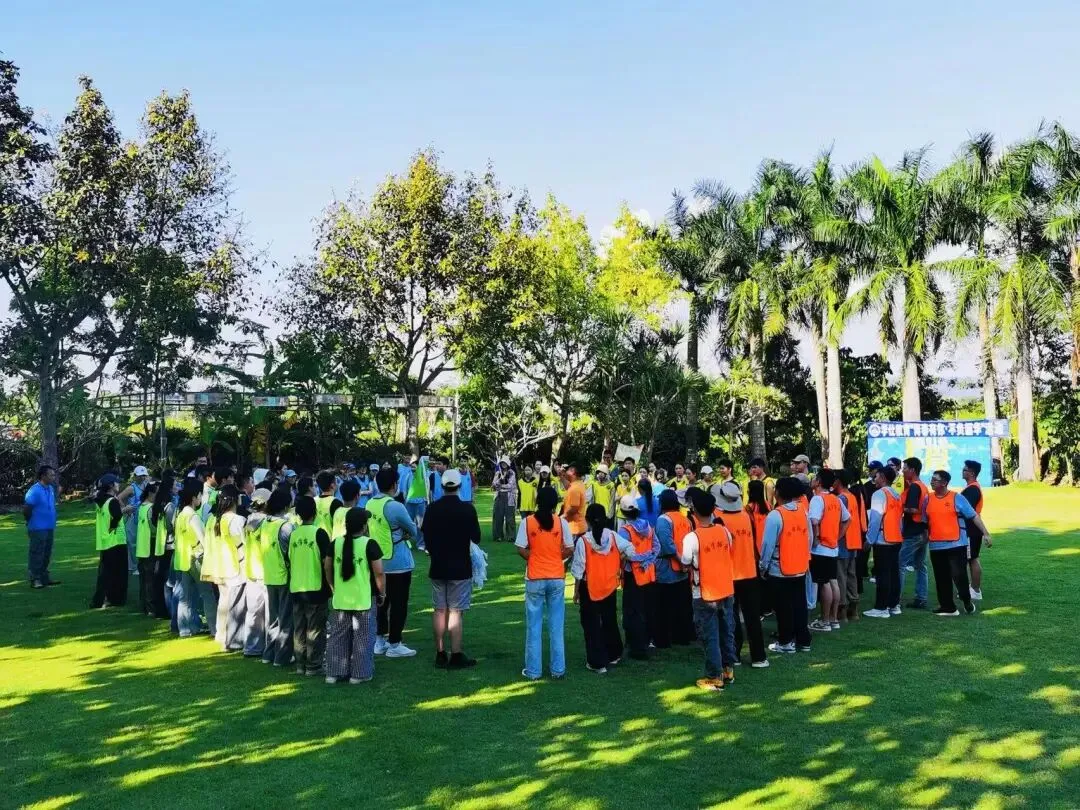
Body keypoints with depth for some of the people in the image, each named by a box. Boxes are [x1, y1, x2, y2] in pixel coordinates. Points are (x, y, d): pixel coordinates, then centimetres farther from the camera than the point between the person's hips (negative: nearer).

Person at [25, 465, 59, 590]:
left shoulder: (51, 488, 6)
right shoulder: (34, 491, -18)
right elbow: (26, 510, -15)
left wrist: (52, 522, 13)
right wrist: (32, 523, -1)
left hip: (49, 528, 8)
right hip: (38, 529, -8)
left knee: (46, 555, 15)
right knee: (37, 555, -1)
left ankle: (45, 577, 25)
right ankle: (35, 579, 7)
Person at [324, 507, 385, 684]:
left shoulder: (336, 543, 1)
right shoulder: (369, 544, -12)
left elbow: (327, 567, 8)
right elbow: (379, 572, -13)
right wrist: (382, 593, 0)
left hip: (340, 599, 4)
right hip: (364, 599, -4)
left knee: (338, 636, 14)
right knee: (363, 637, 7)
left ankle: (335, 672, 18)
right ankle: (360, 673, 10)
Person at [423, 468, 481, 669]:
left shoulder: (433, 508, -2)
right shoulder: (467, 508, -12)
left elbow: (426, 539, 5)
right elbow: (476, 538, -4)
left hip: (438, 567, 4)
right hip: (460, 568, -4)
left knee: (439, 611, 10)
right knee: (456, 612, -1)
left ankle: (440, 654, 15)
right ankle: (456, 656, 3)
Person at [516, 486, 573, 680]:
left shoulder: (527, 522, -7)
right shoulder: (561, 522, -4)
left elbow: (521, 549, -8)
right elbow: (569, 550, -3)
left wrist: (533, 559, 9)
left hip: (535, 579, -1)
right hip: (557, 578, 1)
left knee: (534, 626, 8)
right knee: (556, 625, 10)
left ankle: (533, 670, 12)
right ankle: (558, 669, 15)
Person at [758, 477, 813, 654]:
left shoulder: (775, 515, -19)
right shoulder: (804, 512, 0)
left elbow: (768, 544, -16)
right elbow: (809, 539, 6)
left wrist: (763, 566, -4)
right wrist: (803, 558, 17)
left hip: (779, 570, -6)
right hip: (800, 568, 6)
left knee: (783, 607, 5)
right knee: (799, 604, 14)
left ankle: (786, 642, 14)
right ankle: (803, 641, 21)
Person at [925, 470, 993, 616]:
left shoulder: (957, 498, -4)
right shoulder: (928, 499, 7)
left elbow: (974, 516, -2)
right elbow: (925, 522, 14)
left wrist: (985, 533, -8)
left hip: (956, 545, -4)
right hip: (936, 546, 4)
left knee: (959, 575, -5)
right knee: (941, 578, 7)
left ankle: (967, 601, 19)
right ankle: (947, 607, 16)